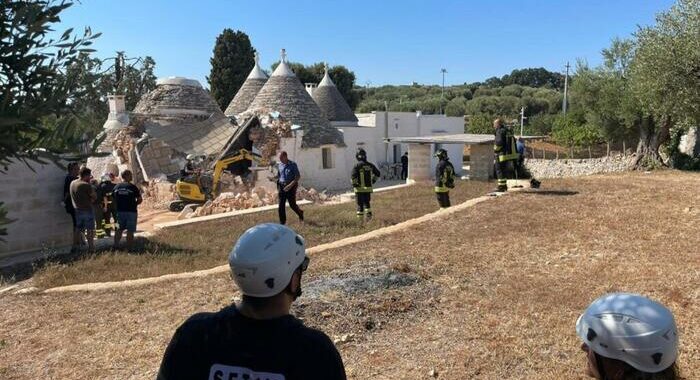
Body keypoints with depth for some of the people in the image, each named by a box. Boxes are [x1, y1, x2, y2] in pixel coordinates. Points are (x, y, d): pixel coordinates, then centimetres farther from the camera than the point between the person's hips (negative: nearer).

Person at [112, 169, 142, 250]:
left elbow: (113, 200, 10)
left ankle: (116, 246, 15)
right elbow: (140, 200, -9)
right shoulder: (133, 187, -11)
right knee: (130, 231, 2)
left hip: (120, 211, 5)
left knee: (119, 229, 18)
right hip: (131, 212, -5)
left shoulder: (116, 187, 5)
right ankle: (129, 248, 6)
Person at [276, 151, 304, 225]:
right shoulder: (279, 165, 7)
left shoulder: (293, 164, -8)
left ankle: (300, 213, 31)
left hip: (291, 186, -4)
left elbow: (298, 176, -10)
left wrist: (291, 185, -21)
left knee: (292, 204, 0)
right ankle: (282, 222, 6)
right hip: (281, 186, 4)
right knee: (281, 205, -2)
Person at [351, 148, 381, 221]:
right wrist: (372, 181, 19)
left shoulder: (357, 166, -14)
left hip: (359, 189, -4)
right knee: (367, 203, 19)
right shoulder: (370, 165, 3)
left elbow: (353, 177, -23)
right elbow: (378, 174, 13)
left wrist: (354, 185, -7)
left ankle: (360, 218, 11)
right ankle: (369, 215, 7)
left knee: (360, 204, 6)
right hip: (368, 188, 4)